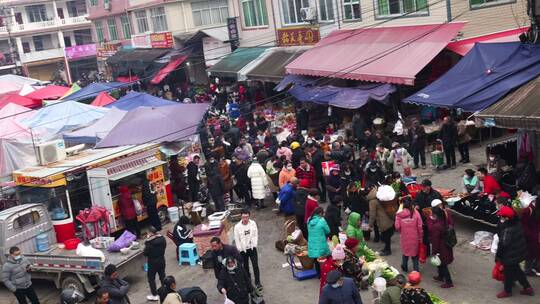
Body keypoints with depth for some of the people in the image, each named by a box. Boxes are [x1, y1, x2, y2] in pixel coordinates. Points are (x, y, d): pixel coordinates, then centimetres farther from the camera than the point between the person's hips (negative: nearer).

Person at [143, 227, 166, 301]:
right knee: (162, 276, 18)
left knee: (151, 279, 10)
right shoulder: (162, 239, -6)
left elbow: (145, 253, -16)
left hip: (153, 262, -6)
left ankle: (154, 295, 16)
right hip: (161, 261, 6)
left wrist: (147, 241, -13)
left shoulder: (149, 242, -24)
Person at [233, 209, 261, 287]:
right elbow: (237, 240, -6)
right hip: (243, 250, -1)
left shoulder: (253, 223, -6)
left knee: (255, 265, -1)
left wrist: (254, 245, -3)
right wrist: (240, 249, -6)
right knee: (245, 267, 10)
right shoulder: (237, 227, -12)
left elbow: (256, 235, 2)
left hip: (252, 248, 1)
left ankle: (257, 282, 10)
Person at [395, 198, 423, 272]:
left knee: (405, 251, 20)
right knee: (415, 252, 15)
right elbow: (420, 226, -9)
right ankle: (416, 269, 18)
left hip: (404, 237, 1)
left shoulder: (399, 214, -12)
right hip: (414, 237, -1)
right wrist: (420, 237, 4)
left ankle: (404, 267, 35)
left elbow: (397, 227, -10)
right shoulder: (415, 212, -13)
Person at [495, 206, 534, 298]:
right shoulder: (517, 224, -5)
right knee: (516, 270, 27)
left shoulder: (507, 230, -31)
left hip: (510, 256, -8)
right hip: (520, 252, 8)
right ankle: (527, 287, 35)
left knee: (508, 272, 12)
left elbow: (503, 244, -26)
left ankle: (507, 291, 30)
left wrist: (498, 256, -12)